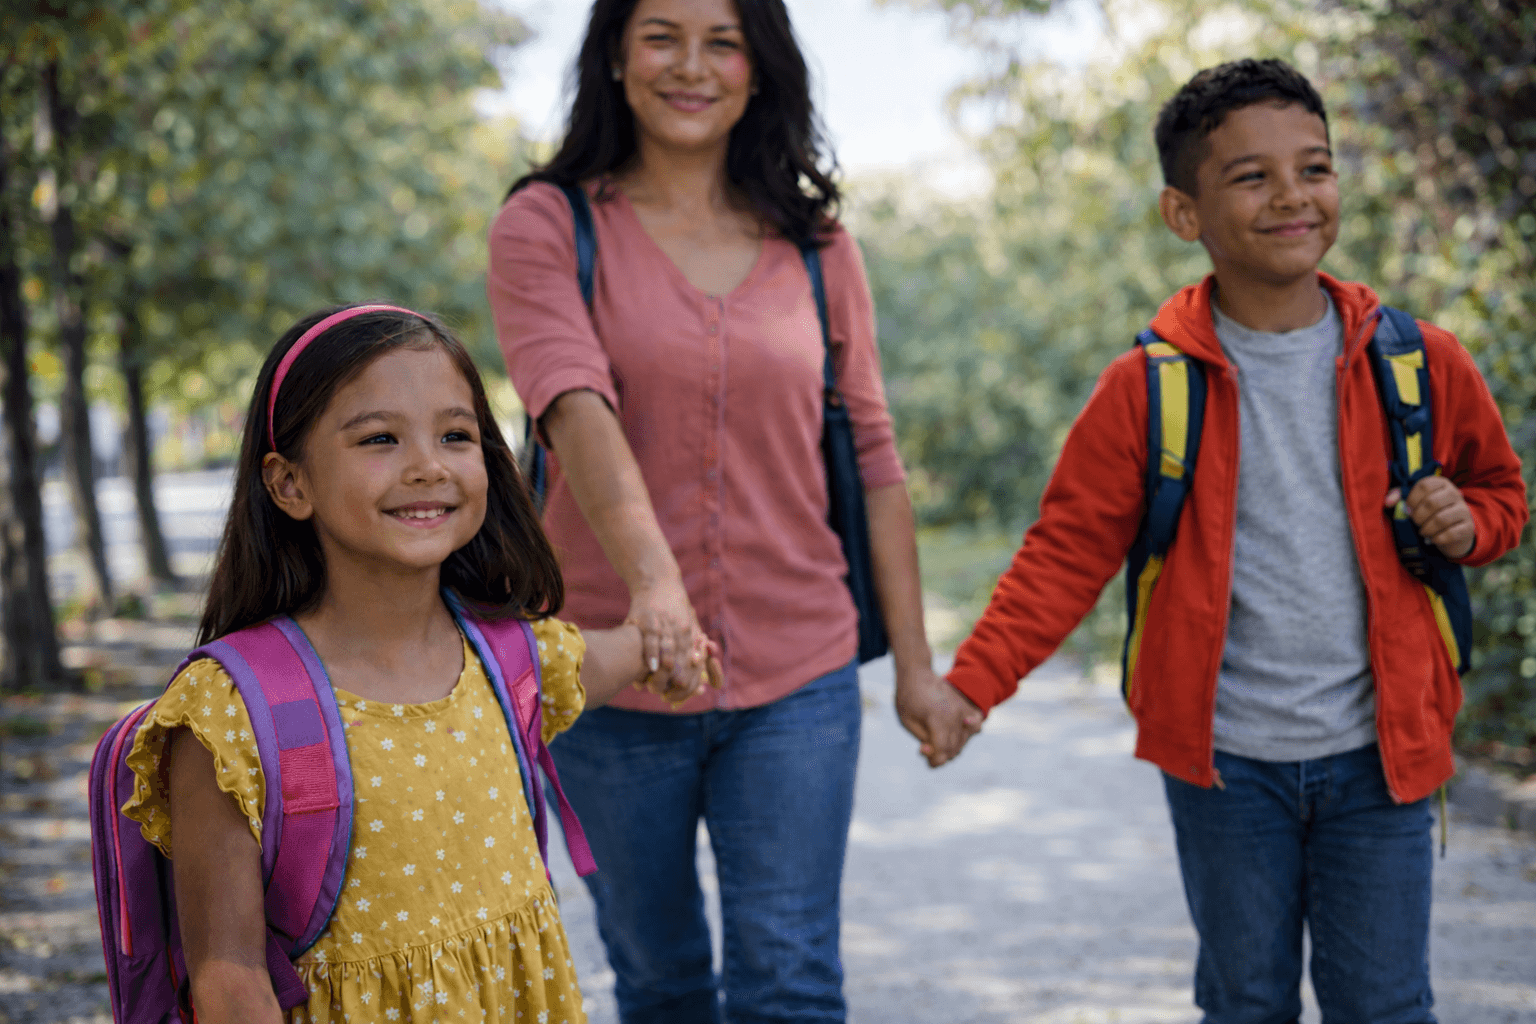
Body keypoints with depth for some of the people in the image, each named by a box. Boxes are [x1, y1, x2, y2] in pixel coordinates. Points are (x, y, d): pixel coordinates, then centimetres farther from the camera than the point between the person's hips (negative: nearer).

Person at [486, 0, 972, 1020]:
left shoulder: (814, 242, 7)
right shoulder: (547, 227, -2)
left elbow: (870, 453, 10)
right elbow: (575, 405, -20)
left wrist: (916, 662, 7)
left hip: (798, 677, 1)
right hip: (611, 670, -1)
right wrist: (652, 574, -37)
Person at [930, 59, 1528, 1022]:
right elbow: (1068, 551, -4)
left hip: (1377, 756, 1)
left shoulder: (1419, 363, -1)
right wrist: (972, 683, -16)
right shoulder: (1149, 388, -6)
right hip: (1224, 759, 0)